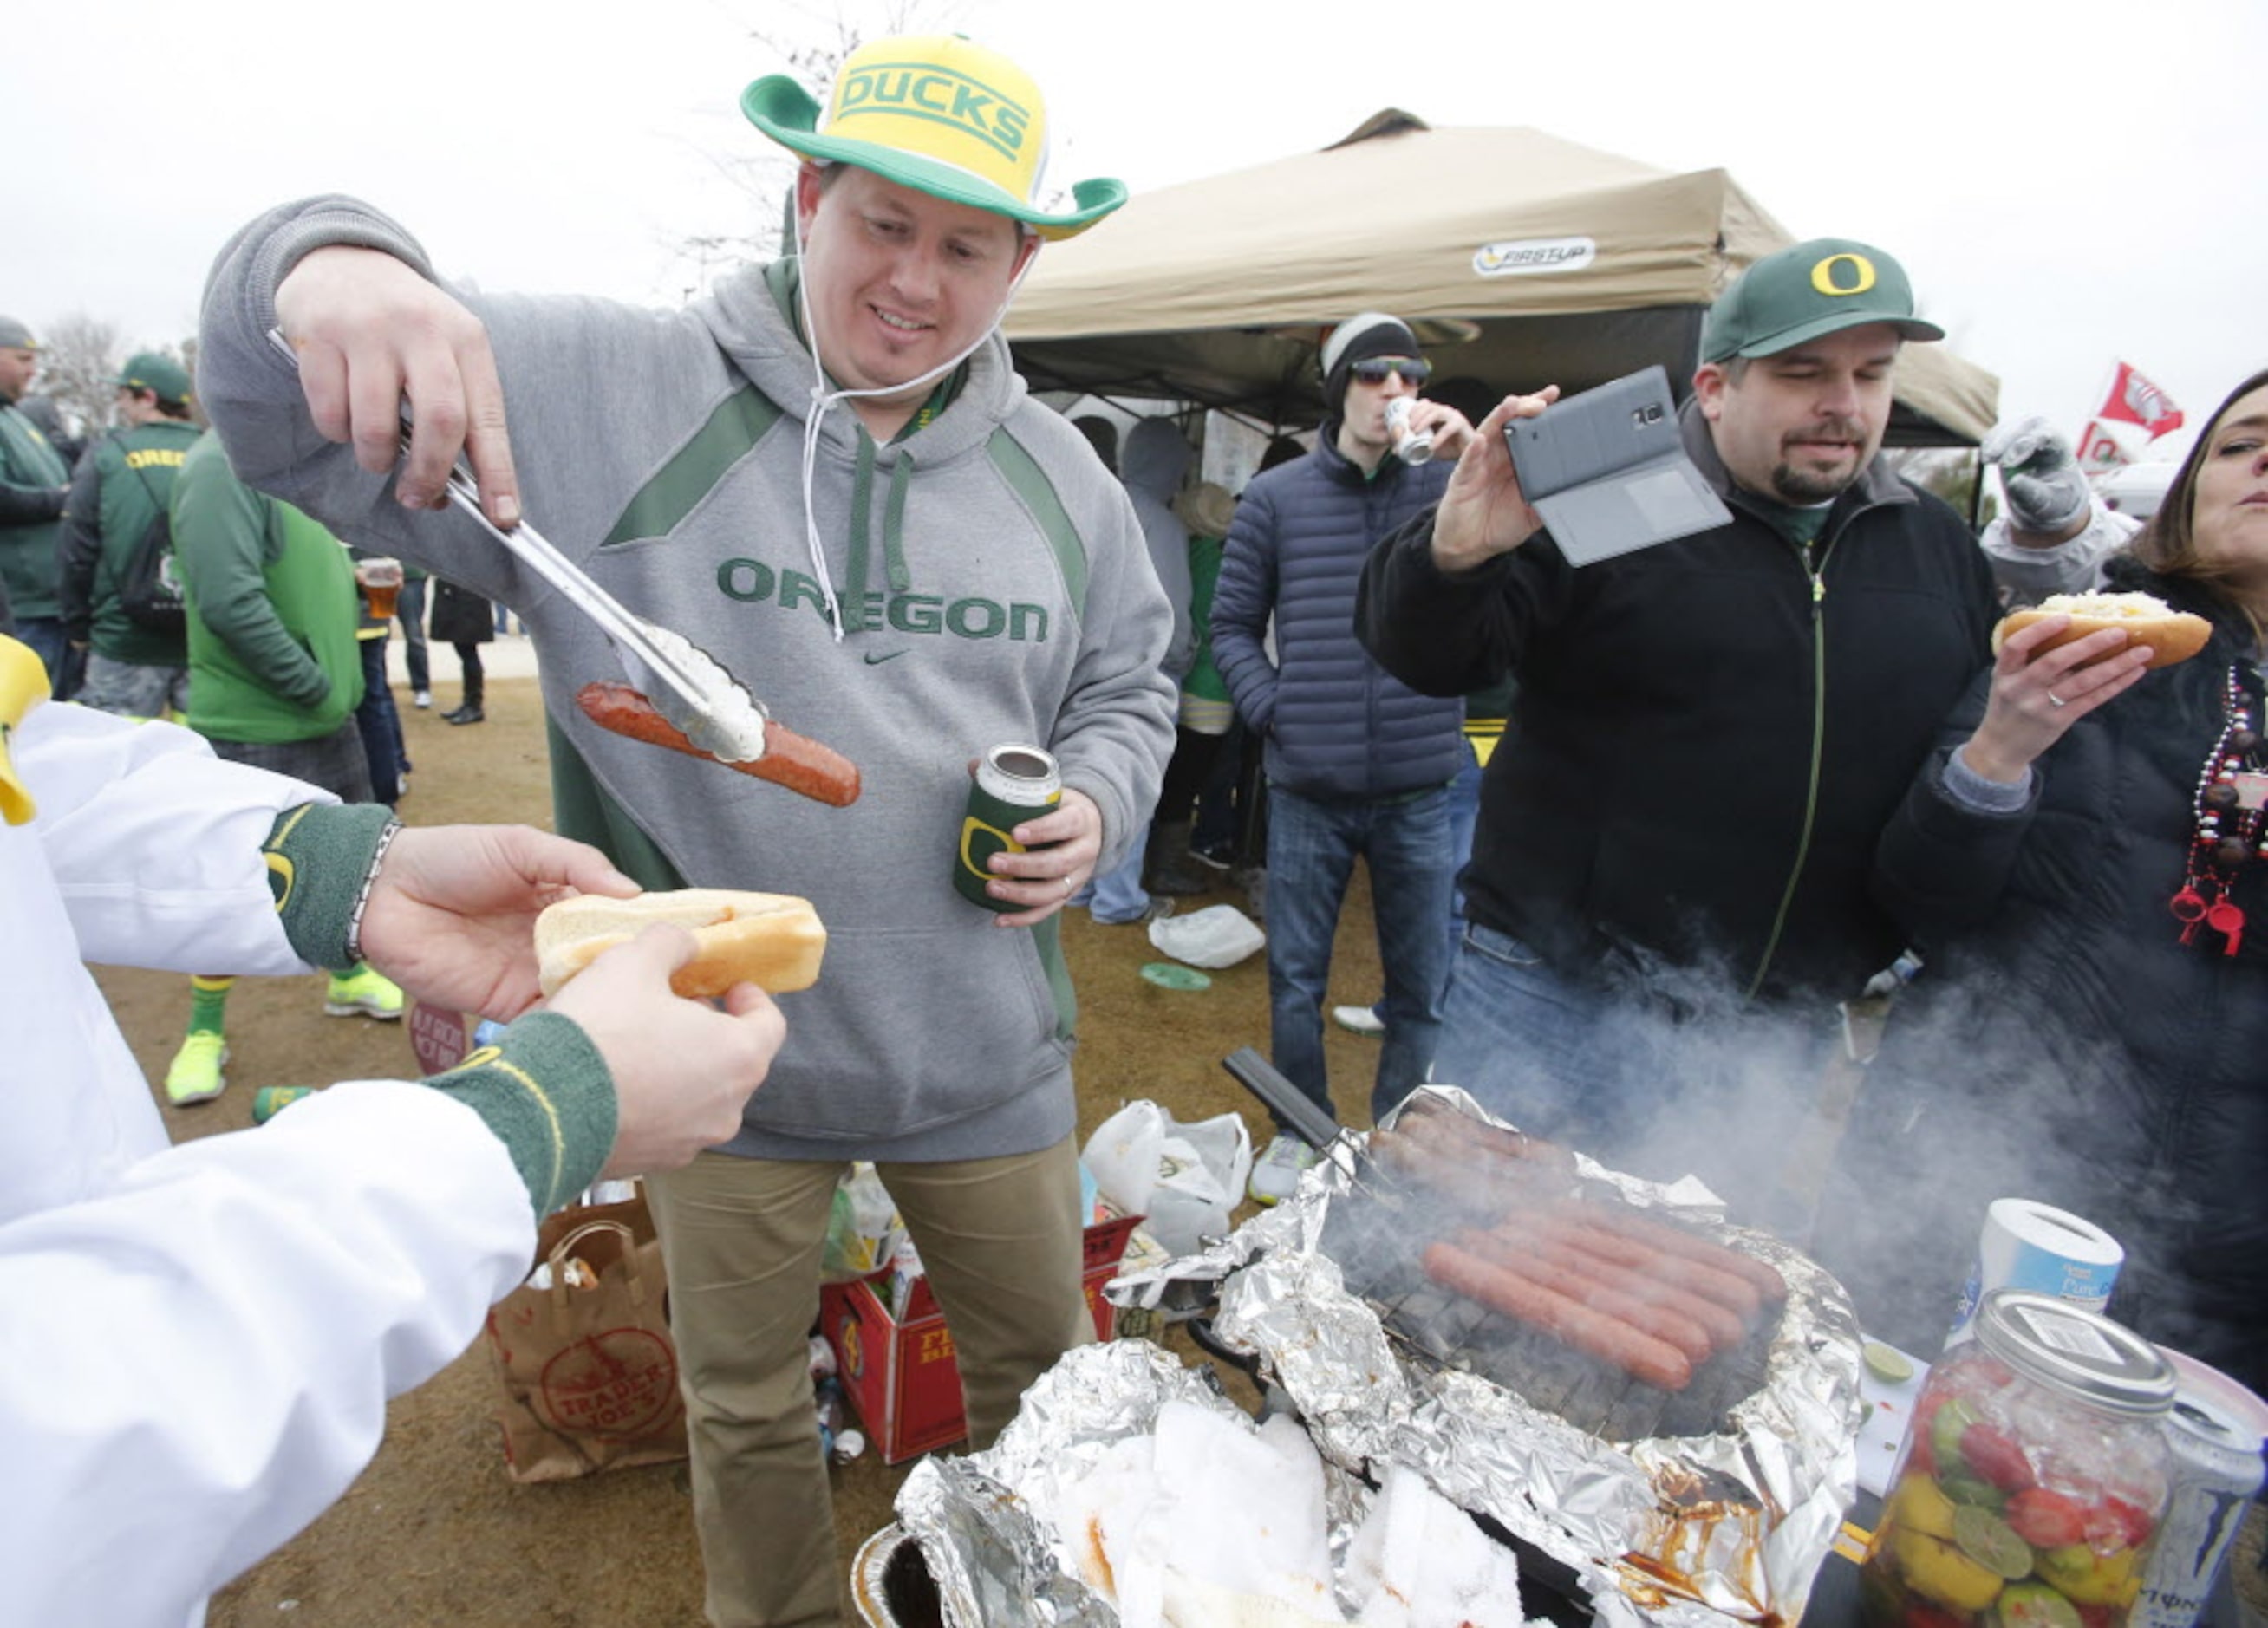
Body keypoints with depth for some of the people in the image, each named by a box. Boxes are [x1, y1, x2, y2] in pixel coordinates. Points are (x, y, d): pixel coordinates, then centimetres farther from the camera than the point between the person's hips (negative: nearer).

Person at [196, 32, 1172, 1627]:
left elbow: (1127, 692, 11)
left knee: (1044, 1363, 24)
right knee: (746, 1403, 22)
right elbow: (287, 424, -9)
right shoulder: (604, 392, -9)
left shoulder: (1058, 474, 1)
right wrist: (320, 264, -31)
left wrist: (1094, 807, -10)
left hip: (987, 1054, 3)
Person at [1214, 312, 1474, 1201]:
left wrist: (1475, 456, -20)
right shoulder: (1275, 496, 3)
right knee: (1295, 976, 11)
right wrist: (1273, 711, -5)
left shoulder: (1447, 483, 2)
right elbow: (1232, 625, 9)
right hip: (1308, 790, 0)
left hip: (1420, 789, 0)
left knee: (1420, 986, 11)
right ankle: (1300, 1131, 32)